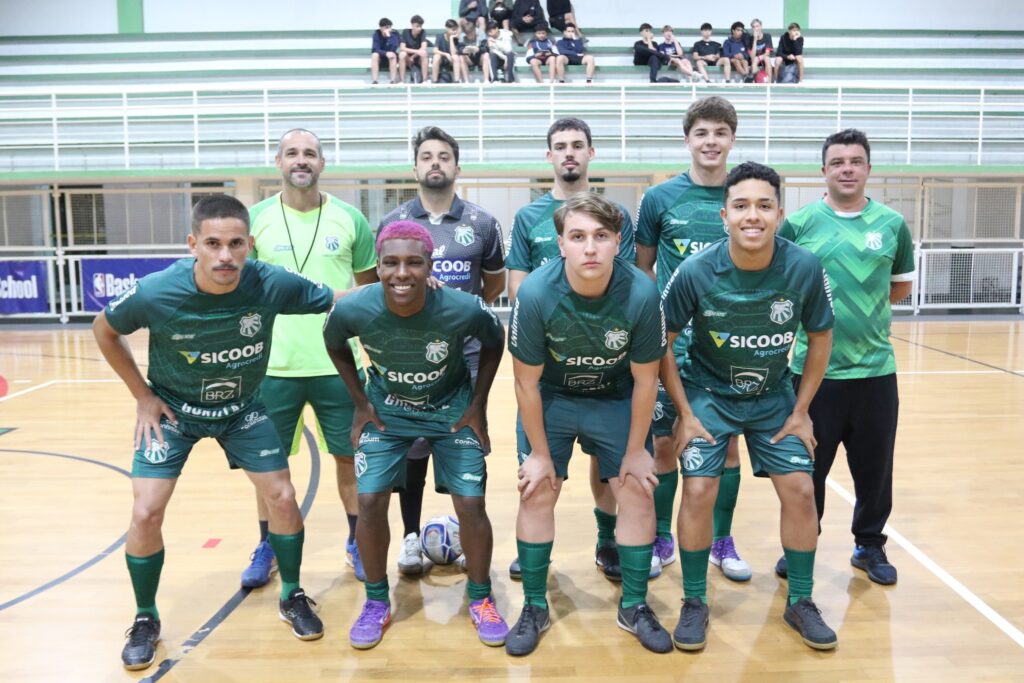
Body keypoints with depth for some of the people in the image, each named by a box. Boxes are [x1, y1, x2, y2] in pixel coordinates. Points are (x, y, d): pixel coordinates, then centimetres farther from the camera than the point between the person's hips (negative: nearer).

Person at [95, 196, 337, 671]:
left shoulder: (272, 285, -27)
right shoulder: (156, 293, -28)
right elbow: (104, 330, -7)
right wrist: (142, 396, -6)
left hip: (242, 407, 1)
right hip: (172, 408, -1)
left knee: (282, 497, -2)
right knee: (146, 513, -8)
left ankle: (292, 597, 23)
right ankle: (145, 619, 17)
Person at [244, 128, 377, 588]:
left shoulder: (349, 218, 1)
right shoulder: (255, 218, 1)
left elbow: (370, 285, 9)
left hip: (338, 363, 0)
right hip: (274, 364, 0)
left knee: (349, 456, 9)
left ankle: (357, 543, 27)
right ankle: (267, 547, 29)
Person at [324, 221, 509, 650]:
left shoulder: (464, 309, -31)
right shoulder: (353, 310, -27)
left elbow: (494, 344, -7)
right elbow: (335, 346, -2)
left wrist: (478, 404, -6)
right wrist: (361, 402, -2)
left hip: (451, 409, -1)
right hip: (386, 410, 1)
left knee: (471, 503, -5)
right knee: (370, 501, -6)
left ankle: (480, 600, 18)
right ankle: (377, 602, 16)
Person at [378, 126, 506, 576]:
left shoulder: (481, 223, 3)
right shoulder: (392, 223, 3)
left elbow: (495, 283, 14)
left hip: (467, 352, 0)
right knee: (411, 447, 6)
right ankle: (411, 536, 20)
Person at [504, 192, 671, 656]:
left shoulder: (641, 293, -28)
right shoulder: (535, 294, -29)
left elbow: (644, 380, -13)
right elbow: (527, 382, -16)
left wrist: (635, 451, -5)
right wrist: (540, 453, -8)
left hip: (617, 400, 1)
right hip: (550, 398, 0)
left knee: (637, 494, 0)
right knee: (536, 494, -3)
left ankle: (634, 606, 20)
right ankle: (534, 608, 16)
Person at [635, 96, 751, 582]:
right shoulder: (659, 198, 0)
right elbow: (641, 268, 7)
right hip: (670, 345, -1)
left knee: (727, 441, 9)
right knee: (665, 443, 6)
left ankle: (722, 542, 26)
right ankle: (661, 540, 23)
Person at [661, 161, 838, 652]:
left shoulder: (805, 268, -18)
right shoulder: (696, 273, -23)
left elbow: (820, 338, -2)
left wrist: (801, 411, -2)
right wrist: (685, 414, -11)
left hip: (774, 398, 2)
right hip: (709, 395, -2)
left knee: (800, 490, -1)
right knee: (698, 491, -11)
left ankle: (800, 602, 20)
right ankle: (694, 603, 10)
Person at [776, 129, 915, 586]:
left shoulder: (892, 223, 3)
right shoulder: (799, 222, -3)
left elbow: (902, 285, 16)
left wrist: (864, 309, 9)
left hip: (875, 369, 2)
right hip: (813, 370, -2)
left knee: (875, 468, 12)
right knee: (807, 467, 9)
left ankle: (870, 545, 32)